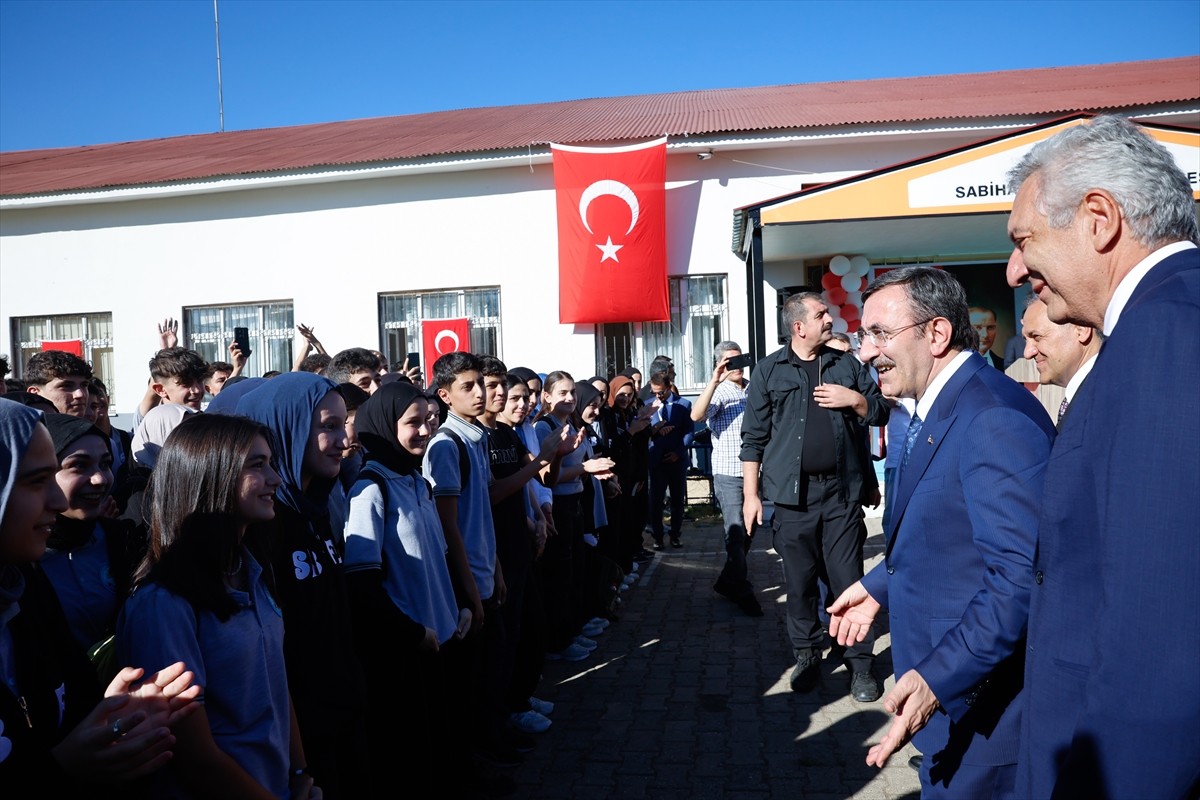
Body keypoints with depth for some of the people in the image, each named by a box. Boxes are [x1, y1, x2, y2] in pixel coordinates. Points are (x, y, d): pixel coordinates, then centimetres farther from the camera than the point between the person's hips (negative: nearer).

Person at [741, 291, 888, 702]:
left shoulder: (847, 364, 10)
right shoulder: (769, 371, 2)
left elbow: (881, 413, 15)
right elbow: (753, 438, 2)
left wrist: (854, 399, -6)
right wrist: (751, 494, -3)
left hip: (842, 492, 1)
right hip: (793, 495, -1)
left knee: (849, 580, 4)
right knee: (799, 582, 8)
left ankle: (860, 663, 15)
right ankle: (807, 656, 24)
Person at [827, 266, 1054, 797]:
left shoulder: (994, 417, -24)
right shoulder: (935, 411, 8)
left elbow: (1020, 576, -30)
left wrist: (938, 678, -32)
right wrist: (878, 587, 17)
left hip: (978, 701, -9)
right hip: (940, 674, 9)